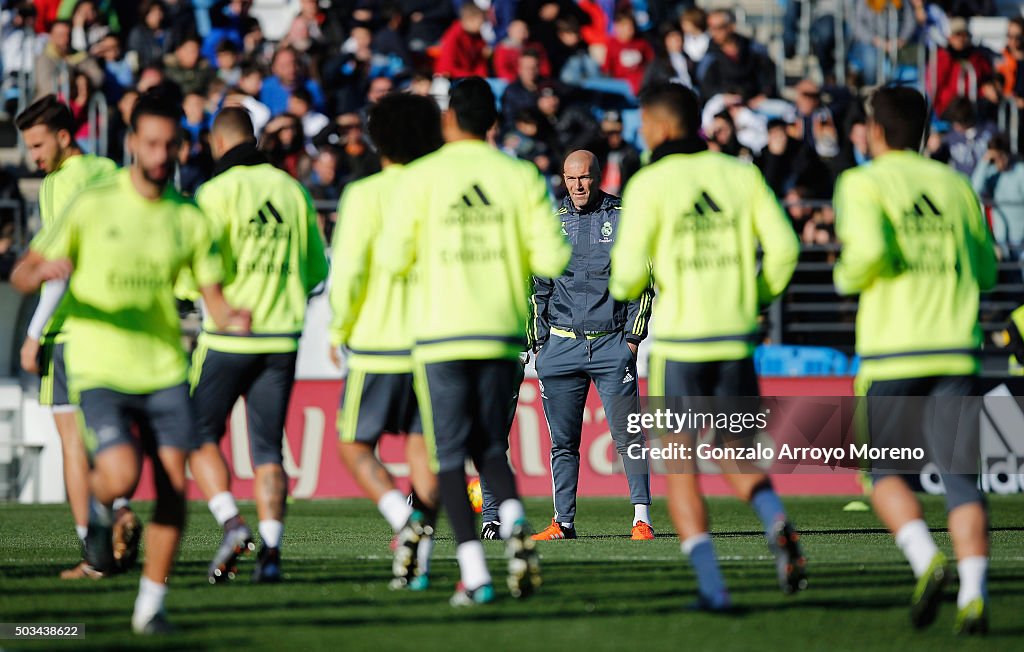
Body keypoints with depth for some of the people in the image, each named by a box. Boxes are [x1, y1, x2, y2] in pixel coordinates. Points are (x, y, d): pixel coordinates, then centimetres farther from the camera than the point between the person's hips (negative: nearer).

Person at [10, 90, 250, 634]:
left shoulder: (188, 217, 5)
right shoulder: (92, 205, -5)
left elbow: (212, 293, 10)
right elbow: (21, 277, -3)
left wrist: (231, 318, -14)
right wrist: (45, 271, -28)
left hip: (165, 370, 3)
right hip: (100, 370, -3)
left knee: (173, 488, -5)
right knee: (122, 476, -21)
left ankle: (150, 605, 10)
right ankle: (99, 513, 16)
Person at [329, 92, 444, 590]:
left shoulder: (365, 194, -6)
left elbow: (348, 270, -11)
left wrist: (339, 330, 3)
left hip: (379, 343, -3)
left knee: (354, 444, 8)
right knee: (424, 445, 9)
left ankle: (405, 519, -15)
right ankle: (418, 561, 1)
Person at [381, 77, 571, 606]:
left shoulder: (421, 177, -4)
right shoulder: (520, 176, 2)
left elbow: (395, 258, -4)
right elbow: (551, 257, -2)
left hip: (441, 333, -2)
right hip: (502, 331, 2)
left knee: (451, 454, 3)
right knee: (491, 448, 15)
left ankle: (474, 572, -7)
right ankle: (514, 524, -15)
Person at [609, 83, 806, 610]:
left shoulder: (650, 183, -6)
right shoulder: (740, 175, 5)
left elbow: (630, 273, -11)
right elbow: (783, 248, 0)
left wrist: (625, 288, 13)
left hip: (679, 344, -3)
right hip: (736, 342, 4)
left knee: (680, 468, 6)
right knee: (737, 458, 18)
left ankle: (711, 584, -6)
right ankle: (776, 523, -13)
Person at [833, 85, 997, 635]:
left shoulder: (863, 183, -1)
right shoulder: (956, 185, 13)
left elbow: (868, 249, -18)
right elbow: (985, 270, 16)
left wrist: (847, 277, 3)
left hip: (892, 351, -3)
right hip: (954, 350, 3)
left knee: (885, 471, 13)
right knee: (959, 475, 0)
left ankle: (926, 560, -12)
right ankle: (973, 594, -16)